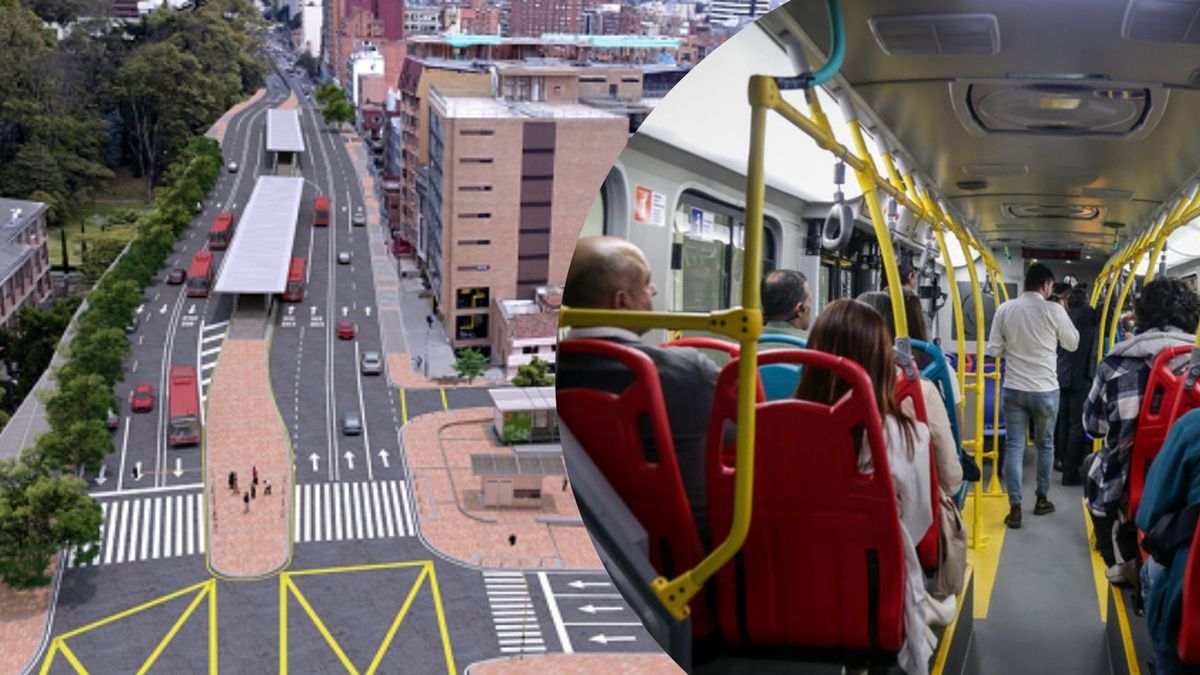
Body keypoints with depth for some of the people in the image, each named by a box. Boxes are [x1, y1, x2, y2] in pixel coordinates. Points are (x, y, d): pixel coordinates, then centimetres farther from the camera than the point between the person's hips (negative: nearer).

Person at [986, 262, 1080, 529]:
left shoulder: (1005, 309, -3)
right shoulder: (1054, 310, -9)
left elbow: (993, 350, -1)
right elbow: (1072, 344, 5)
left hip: (1013, 389, 1)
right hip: (1045, 390, -1)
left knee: (1013, 446, 4)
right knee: (1045, 444, 17)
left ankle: (1015, 508, -1)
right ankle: (1042, 500, 29)